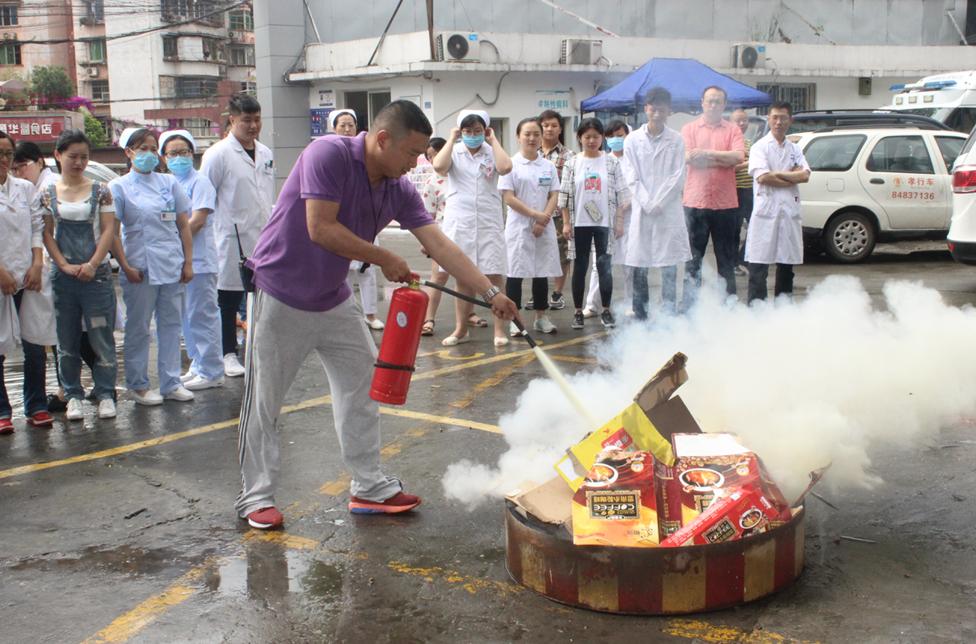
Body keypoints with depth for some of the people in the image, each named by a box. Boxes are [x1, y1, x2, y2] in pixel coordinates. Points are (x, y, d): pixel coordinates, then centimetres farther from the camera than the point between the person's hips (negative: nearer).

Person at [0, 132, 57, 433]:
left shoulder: (26, 188, 11)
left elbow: (38, 228, 9)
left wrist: (37, 265, -3)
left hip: (29, 278, 3)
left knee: (35, 345, 5)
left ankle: (36, 407, 16)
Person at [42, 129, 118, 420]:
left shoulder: (100, 191, 3)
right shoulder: (47, 193, 5)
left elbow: (108, 230, -1)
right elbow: (46, 233, 1)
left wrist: (92, 264, -11)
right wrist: (65, 265, -10)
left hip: (97, 274, -1)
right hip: (62, 275, 1)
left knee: (102, 336, 0)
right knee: (67, 339, 7)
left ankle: (105, 393, 9)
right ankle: (73, 395, 17)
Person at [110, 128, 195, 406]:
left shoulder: (169, 182, 9)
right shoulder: (118, 187, 0)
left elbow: (184, 225, 10)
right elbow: (112, 232, -4)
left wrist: (188, 262, 4)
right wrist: (125, 267, -11)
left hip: (172, 267, 3)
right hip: (140, 269, -3)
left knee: (171, 324, 9)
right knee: (138, 328, 5)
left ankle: (171, 383, 18)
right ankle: (138, 385, 16)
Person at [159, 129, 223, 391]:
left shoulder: (200, 182, -6)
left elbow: (197, 221, -15)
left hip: (198, 261, -8)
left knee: (202, 317, -4)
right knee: (187, 318, 13)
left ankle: (211, 372, 2)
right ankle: (198, 366, 24)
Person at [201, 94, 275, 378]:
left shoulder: (265, 153, 11)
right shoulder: (218, 154, -8)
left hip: (263, 237, 6)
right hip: (233, 239, -6)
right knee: (229, 300, 4)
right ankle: (229, 354, 15)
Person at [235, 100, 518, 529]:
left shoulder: (399, 190, -2)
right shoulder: (328, 154, -22)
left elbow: (440, 245, -4)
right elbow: (321, 229, -28)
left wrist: (491, 293, -10)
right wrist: (384, 260, -18)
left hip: (333, 300, 7)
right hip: (281, 295, -7)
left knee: (362, 387, 8)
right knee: (264, 399, 1)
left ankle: (370, 486, 19)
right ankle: (256, 495, 13)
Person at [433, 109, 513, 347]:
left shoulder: (491, 153, 4)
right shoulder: (454, 152, 4)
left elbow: (505, 168, -19)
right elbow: (438, 166, -18)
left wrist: (493, 140, -7)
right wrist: (451, 139, -7)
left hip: (488, 222, -1)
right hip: (459, 222, 1)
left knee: (494, 276, -4)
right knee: (462, 278, 9)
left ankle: (499, 330, 3)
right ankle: (461, 329, 20)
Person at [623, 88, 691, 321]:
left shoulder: (676, 140, 3)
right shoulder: (633, 139, 3)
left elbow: (678, 177, -1)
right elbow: (631, 177, 0)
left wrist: (658, 203, -9)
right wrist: (647, 204, -9)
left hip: (669, 211, 0)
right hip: (642, 210, 1)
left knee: (669, 267, 0)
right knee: (639, 267, 3)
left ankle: (669, 317, 5)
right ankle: (640, 316, 12)